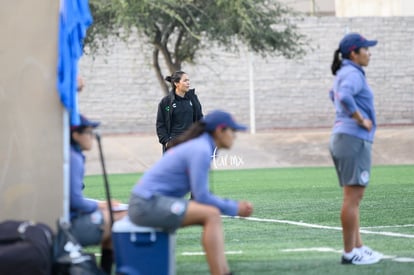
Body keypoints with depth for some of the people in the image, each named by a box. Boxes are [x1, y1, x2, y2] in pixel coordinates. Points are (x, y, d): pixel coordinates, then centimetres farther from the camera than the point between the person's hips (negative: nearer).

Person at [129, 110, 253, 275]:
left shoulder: (199, 147, 16)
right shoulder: (201, 150, -14)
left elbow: (201, 195, 18)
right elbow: (201, 197, -18)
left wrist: (235, 206, 8)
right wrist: (234, 209, -6)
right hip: (148, 204, -10)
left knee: (213, 216, 5)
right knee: (211, 215, -18)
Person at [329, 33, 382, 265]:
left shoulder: (343, 74, 18)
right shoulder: (353, 74, -13)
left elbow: (335, 95, 38)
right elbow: (345, 97, -32)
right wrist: (361, 119, -21)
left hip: (342, 138, 11)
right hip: (354, 140, -11)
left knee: (355, 198, 15)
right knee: (353, 198, -9)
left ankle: (358, 247, 20)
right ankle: (350, 253, -8)